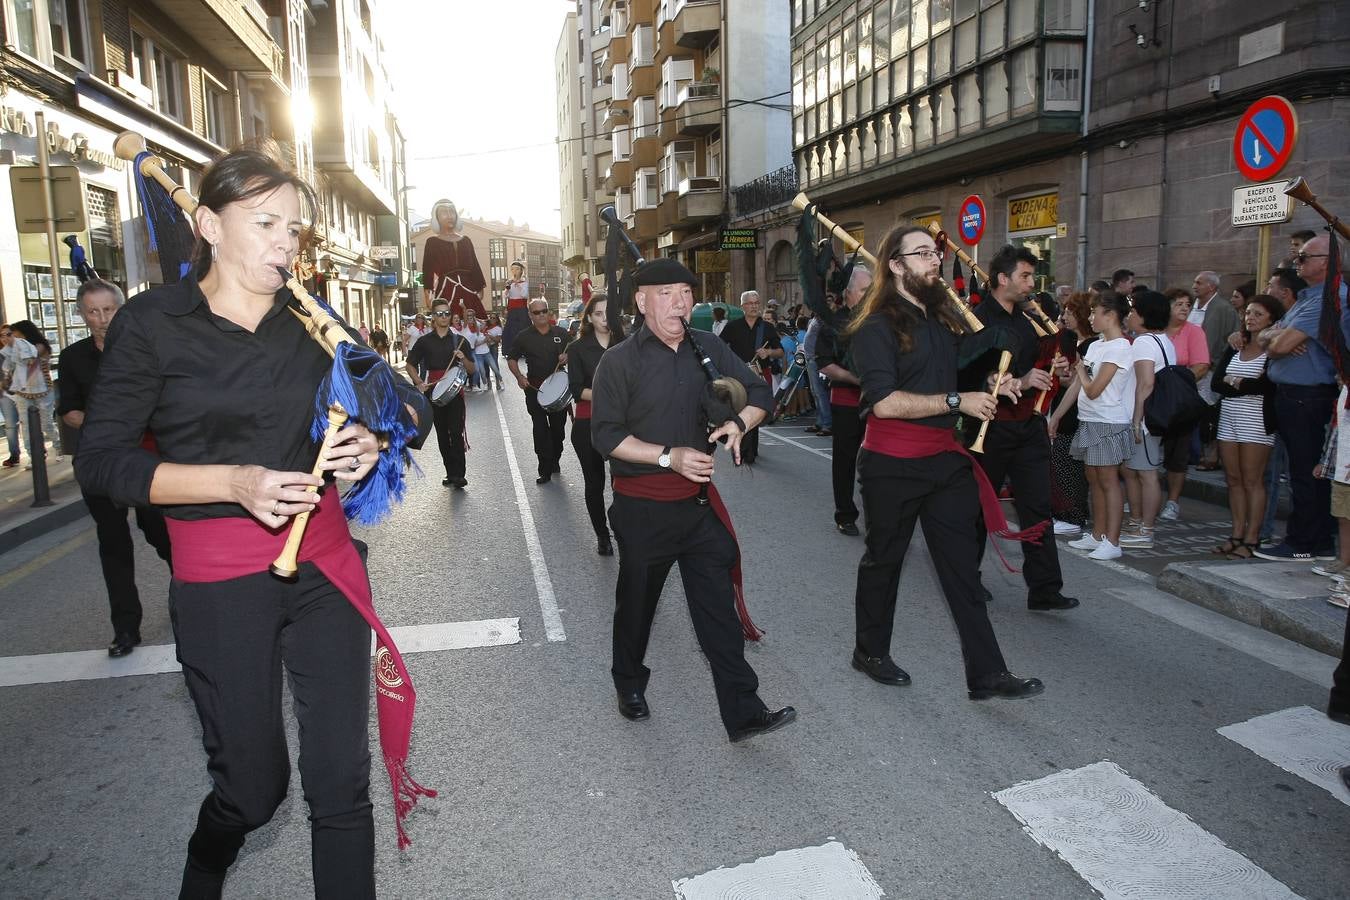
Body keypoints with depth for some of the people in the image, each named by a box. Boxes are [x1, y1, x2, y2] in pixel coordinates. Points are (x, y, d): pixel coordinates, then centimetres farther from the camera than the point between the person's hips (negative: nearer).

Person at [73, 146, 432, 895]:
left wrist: (373, 441, -13)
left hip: (325, 564, 3)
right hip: (220, 581, -2)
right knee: (253, 786, 12)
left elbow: (408, 405, 10)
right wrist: (235, 481, -21)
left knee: (341, 780, 5)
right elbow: (100, 462, -8)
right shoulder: (151, 322, -5)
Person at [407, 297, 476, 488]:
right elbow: (410, 365, 12)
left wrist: (463, 359, -13)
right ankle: (451, 473, 18)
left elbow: (471, 370, 8)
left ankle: (458, 474, -14)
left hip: (455, 392, -2)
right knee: (442, 435, 8)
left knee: (456, 432, -13)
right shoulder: (424, 341, 6)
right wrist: (419, 383, -4)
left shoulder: (459, 340, 6)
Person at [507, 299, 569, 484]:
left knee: (558, 427, 11)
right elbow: (511, 359, 8)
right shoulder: (524, 337, 2)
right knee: (540, 430, -4)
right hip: (535, 389, -2)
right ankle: (545, 470, -2)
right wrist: (519, 377, -7)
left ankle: (555, 460, 32)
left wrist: (567, 358, -9)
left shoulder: (561, 333, 5)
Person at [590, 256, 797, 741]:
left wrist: (739, 422, -14)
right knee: (637, 602, 15)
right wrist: (669, 457, -22)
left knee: (719, 606, 2)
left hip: (698, 501, 3)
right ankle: (630, 687, 39)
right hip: (642, 507, -3)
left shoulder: (708, 347, 3)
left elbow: (759, 393, 8)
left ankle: (743, 711, 9)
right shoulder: (619, 361, -9)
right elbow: (606, 435, -13)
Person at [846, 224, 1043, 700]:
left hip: (945, 457, 7)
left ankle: (986, 673, 13)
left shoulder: (945, 317, 11)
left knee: (963, 564, 6)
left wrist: (994, 385, 10)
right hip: (892, 463, -6)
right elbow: (884, 402, -24)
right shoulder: (877, 326, -12)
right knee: (883, 559, 11)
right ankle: (870, 651, 30)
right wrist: (957, 401, -21)